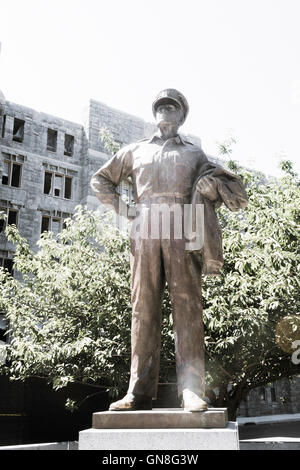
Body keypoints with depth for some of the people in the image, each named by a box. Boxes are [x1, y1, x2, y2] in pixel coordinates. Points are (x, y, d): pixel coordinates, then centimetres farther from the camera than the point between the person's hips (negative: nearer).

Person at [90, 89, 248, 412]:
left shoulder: (194, 154, 24)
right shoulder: (135, 151, 25)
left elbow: (237, 194, 21)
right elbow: (100, 180, 30)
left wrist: (215, 183, -2)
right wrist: (121, 207, 13)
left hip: (182, 233, -1)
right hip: (145, 232, 1)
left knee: (187, 307, -9)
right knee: (144, 309, -5)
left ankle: (192, 390, -11)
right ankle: (140, 391, -5)